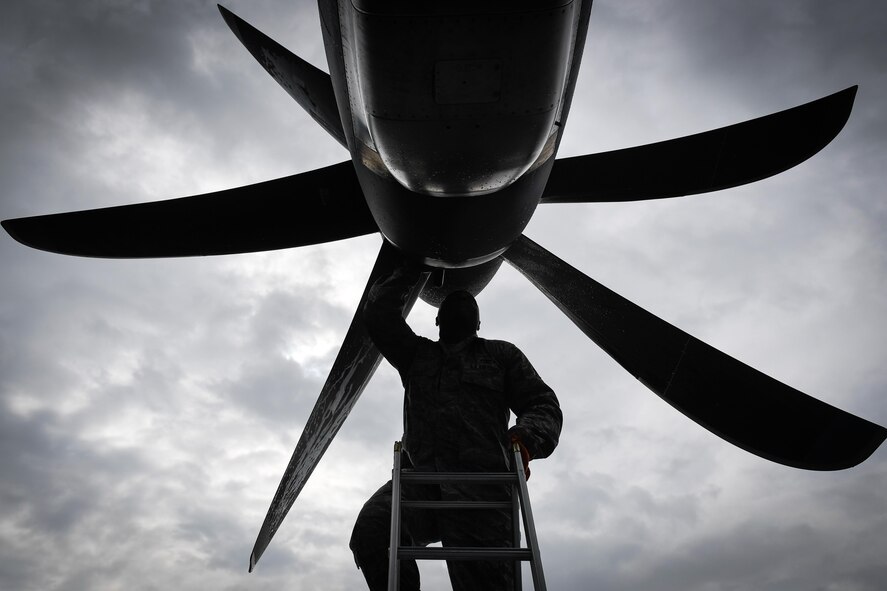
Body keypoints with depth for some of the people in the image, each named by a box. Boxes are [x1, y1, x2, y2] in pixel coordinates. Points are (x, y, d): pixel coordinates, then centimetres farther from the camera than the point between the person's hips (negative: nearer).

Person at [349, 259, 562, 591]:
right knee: (370, 530, -27)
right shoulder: (417, 354, 30)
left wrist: (527, 436, -6)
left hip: (480, 480, -1)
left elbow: (542, 404, 16)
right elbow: (378, 313, 24)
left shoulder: (501, 355, 24)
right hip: (419, 477, 2)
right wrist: (408, 274, 31)